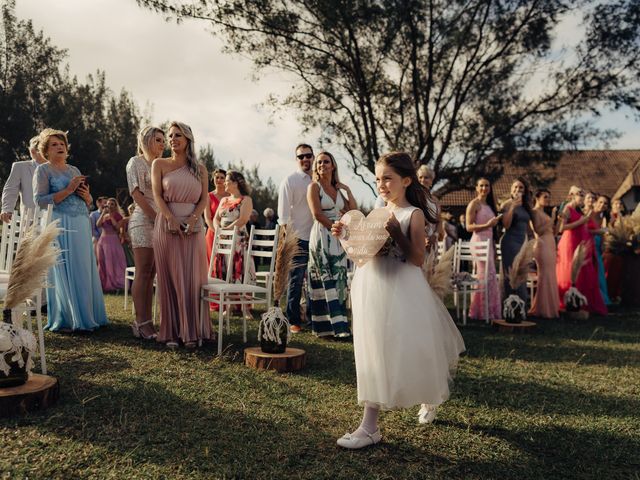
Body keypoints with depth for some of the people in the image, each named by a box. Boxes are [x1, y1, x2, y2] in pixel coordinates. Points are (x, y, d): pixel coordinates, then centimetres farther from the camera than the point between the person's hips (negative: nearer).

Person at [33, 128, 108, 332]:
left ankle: (85, 315, 13)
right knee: (63, 271, -5)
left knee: (84, 270, 5)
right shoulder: (43, 170, 2)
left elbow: (88, 203, 23)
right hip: (60, 226, -6)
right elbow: (40, 200, -11)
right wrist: (68, 190, -14)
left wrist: (86, 196, 1)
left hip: (82, 225, 6)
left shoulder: (74, 170, 19)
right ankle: (64, 320, 3)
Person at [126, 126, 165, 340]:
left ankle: (147, 321, 7)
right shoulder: (136, 162, 1)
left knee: (151, 274, 5)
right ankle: (141, 322, -6)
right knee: (143, 273, -8)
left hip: (160, 221, 7)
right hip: (143, 220, -6)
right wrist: (156, 217, -13)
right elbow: (137, 194, -8)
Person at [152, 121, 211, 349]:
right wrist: (171, 219, -16)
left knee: (192, 279, 1)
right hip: (166, 226, -1)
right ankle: (172, 333, 5)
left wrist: (193, 219, -13)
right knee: (170, 279, 0)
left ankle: (192, 332, 7)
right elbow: (157, 196, -2)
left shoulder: (199, 168, 11)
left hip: (193, 228, 1)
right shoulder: (160, 164, 7)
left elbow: (204, 198, 5)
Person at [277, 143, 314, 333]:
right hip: (298, 238, -4)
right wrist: (286, 236, -16)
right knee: (296, 280, 0)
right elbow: (283, 211, -7)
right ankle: (293, 320, 9)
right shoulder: (289, 181, -1)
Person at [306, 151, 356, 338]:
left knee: (338, 280, 3)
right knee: (327, 280, -8)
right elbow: (317, 214, -11)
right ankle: (337, 326, -9)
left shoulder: (338, 189, 16)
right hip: (321, 237, -6)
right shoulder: (314, 187, 0)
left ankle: (336, 324, 8)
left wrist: (348, 191, 9)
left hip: (338, 239, 6)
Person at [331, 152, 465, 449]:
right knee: (375, 353, 11)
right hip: (371, 289, 6)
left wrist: (397, 233, -20)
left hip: (400, 292, -6)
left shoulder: (413, 215, -7)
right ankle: (370, 425, 24)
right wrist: (345, 236, 1)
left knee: (400, 353, 0)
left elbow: (418, 260, -13)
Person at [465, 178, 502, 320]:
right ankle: (483, 311, -4)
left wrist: (494, 249, 20)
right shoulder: (474, 204, -4)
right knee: (485, 275, -11)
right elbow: (469, 227, -12)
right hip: (479, 241, -8)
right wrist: (487, 225, -23)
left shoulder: (489, 205, 20)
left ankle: (489, 311, 11)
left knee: (490, 276, 6)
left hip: (489, 242, 8)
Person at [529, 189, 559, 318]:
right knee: (545, 276, -8)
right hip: (542, 246, -9)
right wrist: (552, 219, -14)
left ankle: (549, 307, 12)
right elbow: (539, 231, -17)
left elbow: (553, 233, 20)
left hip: (550, 246, 9)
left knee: (550, 277, 7)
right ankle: (543, 309, -3)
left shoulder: (544, 213, 21)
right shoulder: (535, 212, -5)